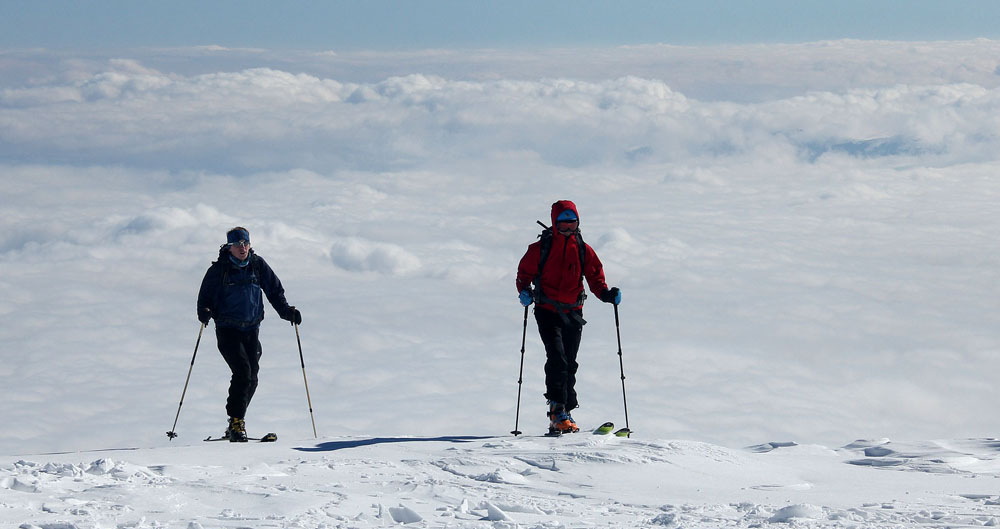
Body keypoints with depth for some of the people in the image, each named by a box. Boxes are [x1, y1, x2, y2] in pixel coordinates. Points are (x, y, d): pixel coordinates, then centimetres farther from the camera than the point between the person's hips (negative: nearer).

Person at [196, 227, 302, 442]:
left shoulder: (258, 265, 6)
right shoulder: (218, 270, -3)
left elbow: (274, 291, 13)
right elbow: (205, 296, 0)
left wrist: (286, 311, -1)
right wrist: (204, 312, -21)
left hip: (251, 329, 4)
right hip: (228, 330, -4)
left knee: (251, 379, 3)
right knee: (242, 372, -20)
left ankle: (236, 424, 18)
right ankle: (236, 422, -15)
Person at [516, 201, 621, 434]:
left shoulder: (583, 250, 7)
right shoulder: (541, 248, 0)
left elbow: (595, 276, 10)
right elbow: (524, 272, 5)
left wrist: (606, 293, -9)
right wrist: (525, 291, -15)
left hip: (573, 313, 4)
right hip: (547, 312, -4)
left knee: (569, 364, 9)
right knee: (557, 359, -18)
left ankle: (566, 412, 20)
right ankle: (557, 412, -20)